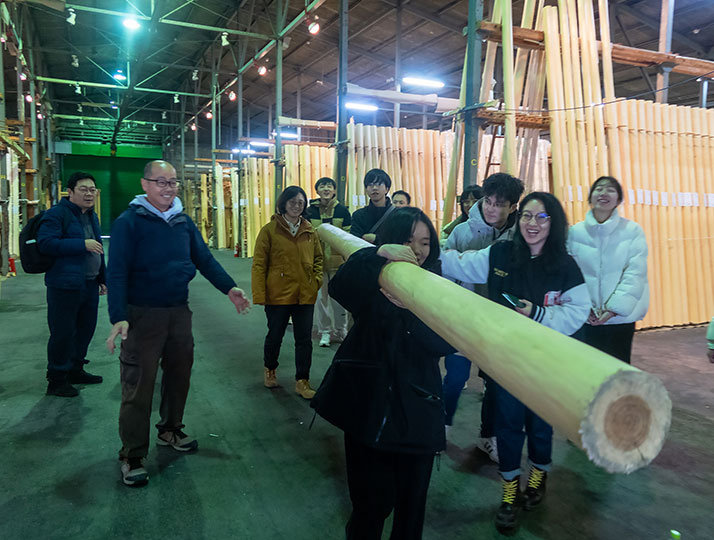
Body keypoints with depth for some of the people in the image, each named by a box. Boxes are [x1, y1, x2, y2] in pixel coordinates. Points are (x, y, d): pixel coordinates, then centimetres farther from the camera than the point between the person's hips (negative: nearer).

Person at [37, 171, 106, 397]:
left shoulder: (91, 216, 16)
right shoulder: (57, 213, -10)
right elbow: (45, 243, -21)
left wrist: (102, 278, 21)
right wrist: (82, 244, -23)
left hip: (89, 284, 9)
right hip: (65, 285, -8)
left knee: (86, 328, 16)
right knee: (62, 333, -1)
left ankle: (75, 370, 32)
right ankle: (57, 380, 13)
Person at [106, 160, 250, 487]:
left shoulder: (183, 221, 8)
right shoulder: (129, 221, -9)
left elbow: (205, 259, 8)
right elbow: (117, 272, -14)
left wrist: (229, 288, -6)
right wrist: (118, 318, -24)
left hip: (179, 311, 6)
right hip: (143, 313, -6)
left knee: (179, 374, 17)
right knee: (139, 384, 0)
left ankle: (170, 430, 38)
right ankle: (132, 455, 15)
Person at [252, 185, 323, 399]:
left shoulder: (310, 232, 7)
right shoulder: (269, 230, -5)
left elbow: (318, 258, 17)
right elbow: (259, 264, -6)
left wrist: (317, 279, 1)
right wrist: (260, 295, -11)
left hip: (305, 295, 3)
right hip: (278, 294, -3)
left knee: (304, 340, 6)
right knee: (275, 336, 14)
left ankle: (302, 381, 19)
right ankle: (269, 369, 41)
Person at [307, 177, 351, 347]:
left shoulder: (342, 211, 3)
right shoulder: (310, 212, 3)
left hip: (338, 260, 0)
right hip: (317, 260, 1)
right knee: (320, 297, 5)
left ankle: (340, 331, 21)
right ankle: (324, 332, 19)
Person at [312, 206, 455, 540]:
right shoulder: (374, 282, -2)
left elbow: (445, 343, -10)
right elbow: (339, 288, -25)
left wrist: (409, 305, -22)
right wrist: (377, 254, -36)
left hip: (416, 410, 2)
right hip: (369, 407, -2)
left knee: (411, 502, 14)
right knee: (372, 500, 6)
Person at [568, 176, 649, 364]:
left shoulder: (633, 231, 0)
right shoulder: (575, 232, 2)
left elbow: (635, 273, -6)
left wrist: (614, 307, -15)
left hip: (620, 317, 0)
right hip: (584, 318, 1)